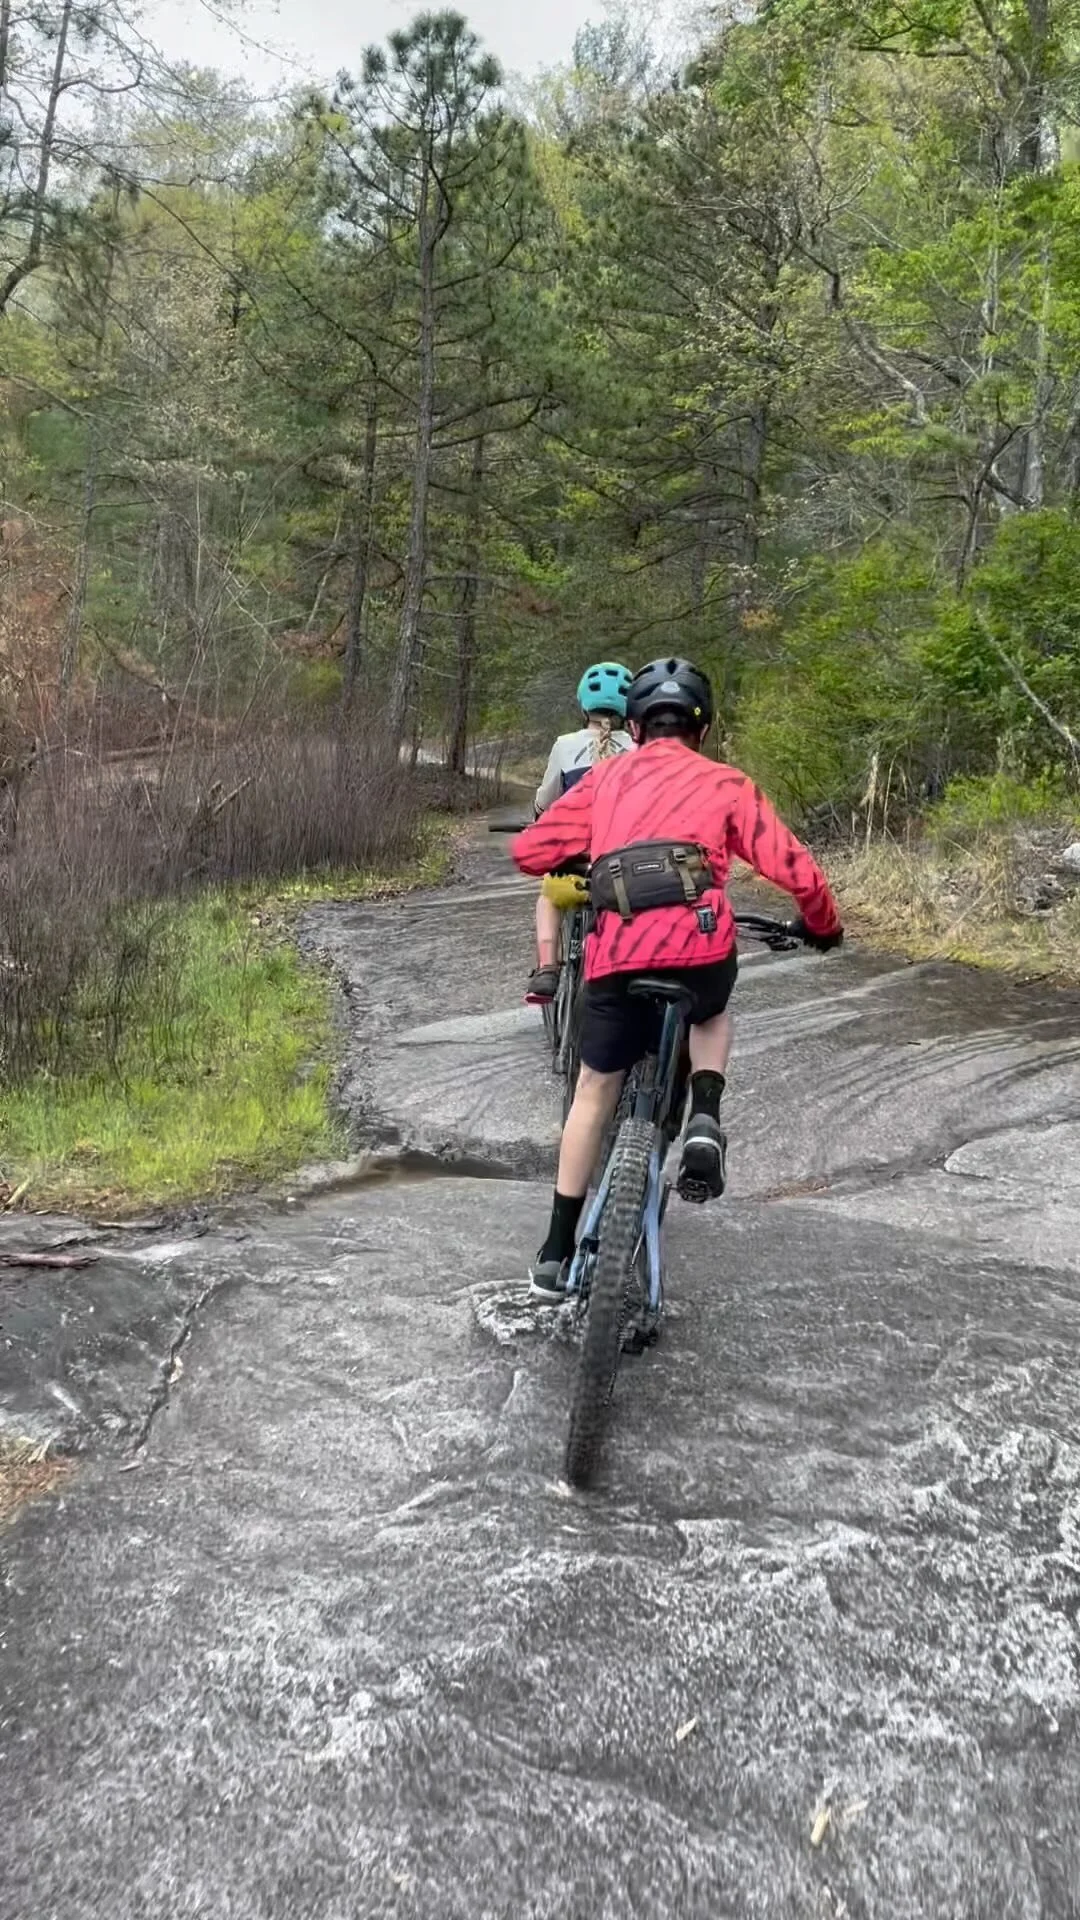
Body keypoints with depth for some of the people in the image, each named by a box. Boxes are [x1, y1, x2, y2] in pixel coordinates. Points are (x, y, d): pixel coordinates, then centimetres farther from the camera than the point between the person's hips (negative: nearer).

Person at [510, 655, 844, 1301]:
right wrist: (824, 927, 32)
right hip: (700, 945, 0)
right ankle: (706, 1120, 9)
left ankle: (557, 1254, 25)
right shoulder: (727, 783, 19)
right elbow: (797, 872, 12)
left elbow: (529, 851, 21)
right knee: (711, 1015, 36)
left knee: (595, 1091, 20)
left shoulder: (607, 775, 24)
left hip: (617, 956, 1)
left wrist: (578, 867, 43)